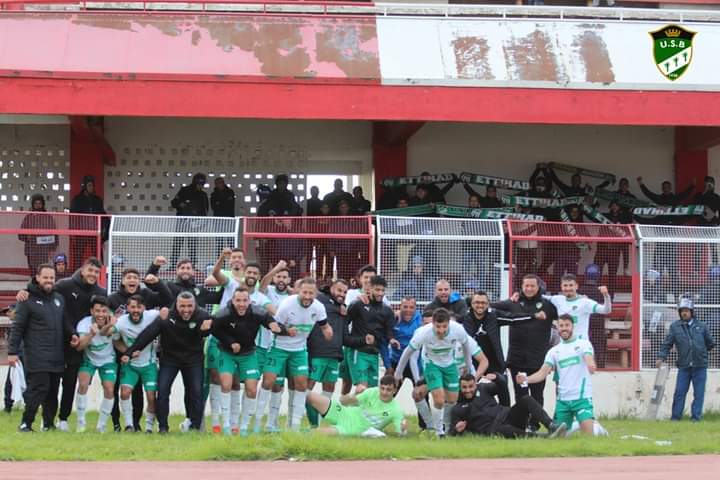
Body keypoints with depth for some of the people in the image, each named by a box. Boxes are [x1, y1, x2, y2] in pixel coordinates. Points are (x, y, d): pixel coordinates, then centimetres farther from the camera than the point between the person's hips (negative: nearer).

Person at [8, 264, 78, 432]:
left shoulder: (59, 298, 16)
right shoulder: (28, 300, -2)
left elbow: (65, 323, 26)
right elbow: (17, 328, -4)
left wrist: (72, 334, 5)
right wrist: (12, 352, -8)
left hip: (57, 355, 6)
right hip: (37, 356, -6)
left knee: (53, 391, 7)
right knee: (39, 388, -13)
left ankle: (49, 423, 16)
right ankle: (26, 423, -4)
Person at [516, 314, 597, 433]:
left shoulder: (583, 344, 1)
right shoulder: (554, 351, 11)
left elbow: (588, 358, -19)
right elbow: (542, 373, 1)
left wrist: (591, 365, -45)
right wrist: (526, 379, -19)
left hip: (582, 397, -4)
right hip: (562, 399, 4)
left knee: (588, 435, -19)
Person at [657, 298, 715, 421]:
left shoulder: (701, 326, 5)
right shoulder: (675, 327, 3)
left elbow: (711, 343, 15)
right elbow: (667, 343, 0)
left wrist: (701, 352, 12)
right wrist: (661, 357, -11)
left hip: (700, 366, 0)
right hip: (683, 366, 0)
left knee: (699, 393, 1)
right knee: (679, 392, -1)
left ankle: (696, 416, 8)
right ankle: (675, 417, 5)